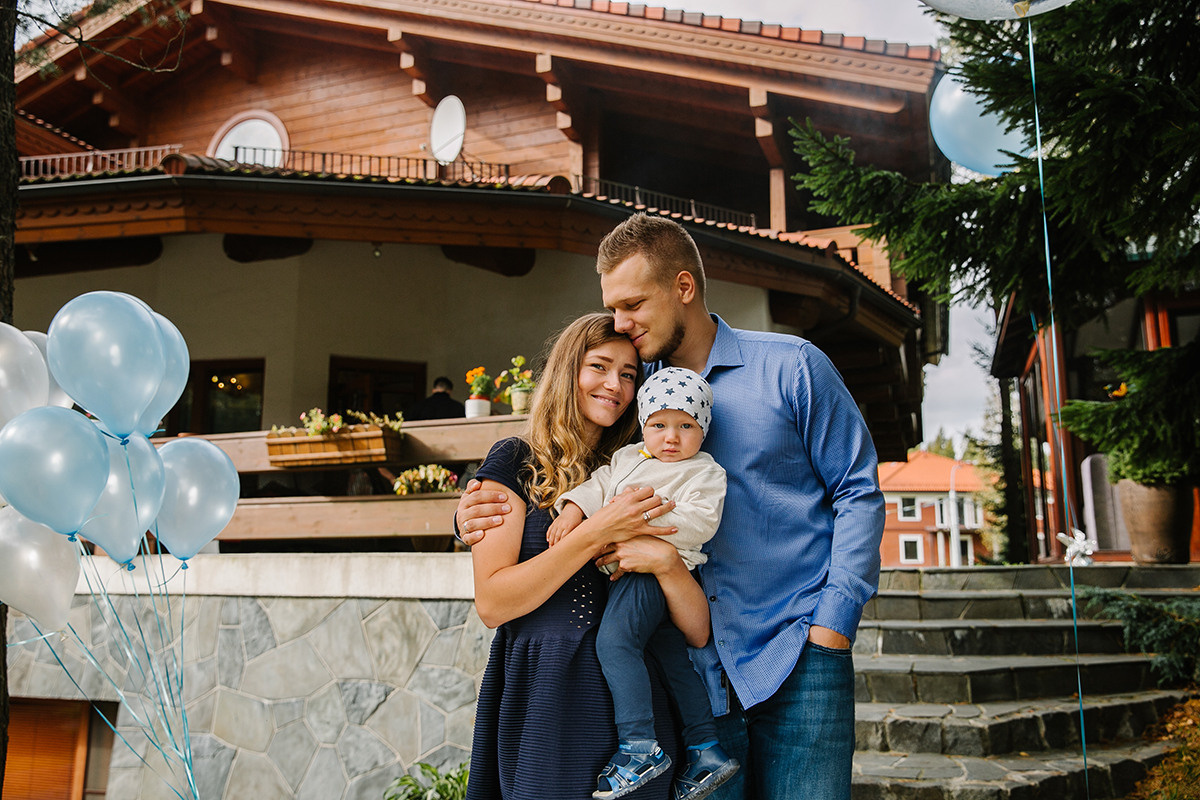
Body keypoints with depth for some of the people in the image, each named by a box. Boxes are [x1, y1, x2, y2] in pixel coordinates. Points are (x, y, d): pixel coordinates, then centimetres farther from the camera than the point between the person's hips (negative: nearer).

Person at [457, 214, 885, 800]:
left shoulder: (791, 367, -1)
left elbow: (859, 491, 0)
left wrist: (831, 625, -8)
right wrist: (477, 517, -9)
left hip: (797, 660, -2)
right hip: (698, 669, 3)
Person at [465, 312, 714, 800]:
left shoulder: (637, 481, 10)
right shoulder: (515, 462, 1)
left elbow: (698, 632, 5)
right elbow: (491, 604, -10)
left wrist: (666, 561, -15)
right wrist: (595, 535, -16)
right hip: (541, 701, -3)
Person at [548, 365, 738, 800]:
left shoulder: (705, 472, -2)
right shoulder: (627, 457, 18)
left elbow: (699, 521, -14)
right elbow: (599, 484, 13)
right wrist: (573, 509, -6)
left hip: (653, 570, -8)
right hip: (627, 570, 8)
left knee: (614, 640, -22)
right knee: (673, 658, 12)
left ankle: (639, 745, -18)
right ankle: (706, 750, 21)